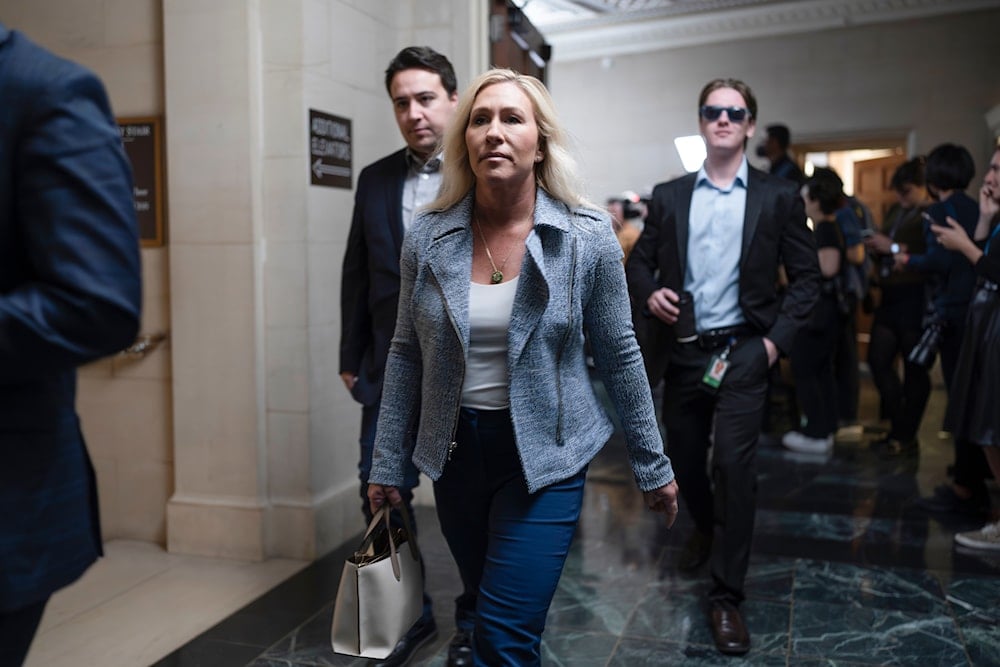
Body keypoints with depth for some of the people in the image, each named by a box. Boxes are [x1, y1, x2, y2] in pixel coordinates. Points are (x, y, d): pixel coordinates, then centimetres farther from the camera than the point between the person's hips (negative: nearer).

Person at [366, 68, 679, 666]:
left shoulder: (588, 237, -10)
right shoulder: (428, 238, -5)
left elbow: (620, 355, -3)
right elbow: (407, 356, 3)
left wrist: (653, 466, 2)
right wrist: (387, 465, 5)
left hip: (546, 456, -3)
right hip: (455, 452, 3)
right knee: (482, 609, 21)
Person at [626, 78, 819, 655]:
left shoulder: (779, 196, -1)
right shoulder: (668, 196, 6)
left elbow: (807, 277, 0)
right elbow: (639, 261, 12)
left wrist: (777, 339, -10)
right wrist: (650, 293, -9)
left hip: (742, 352, -3)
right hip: (681, 353, 3)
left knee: (734, 466, -11)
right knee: (685, 459, 16)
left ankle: (727, 597, 2)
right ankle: (706, 528, 48)